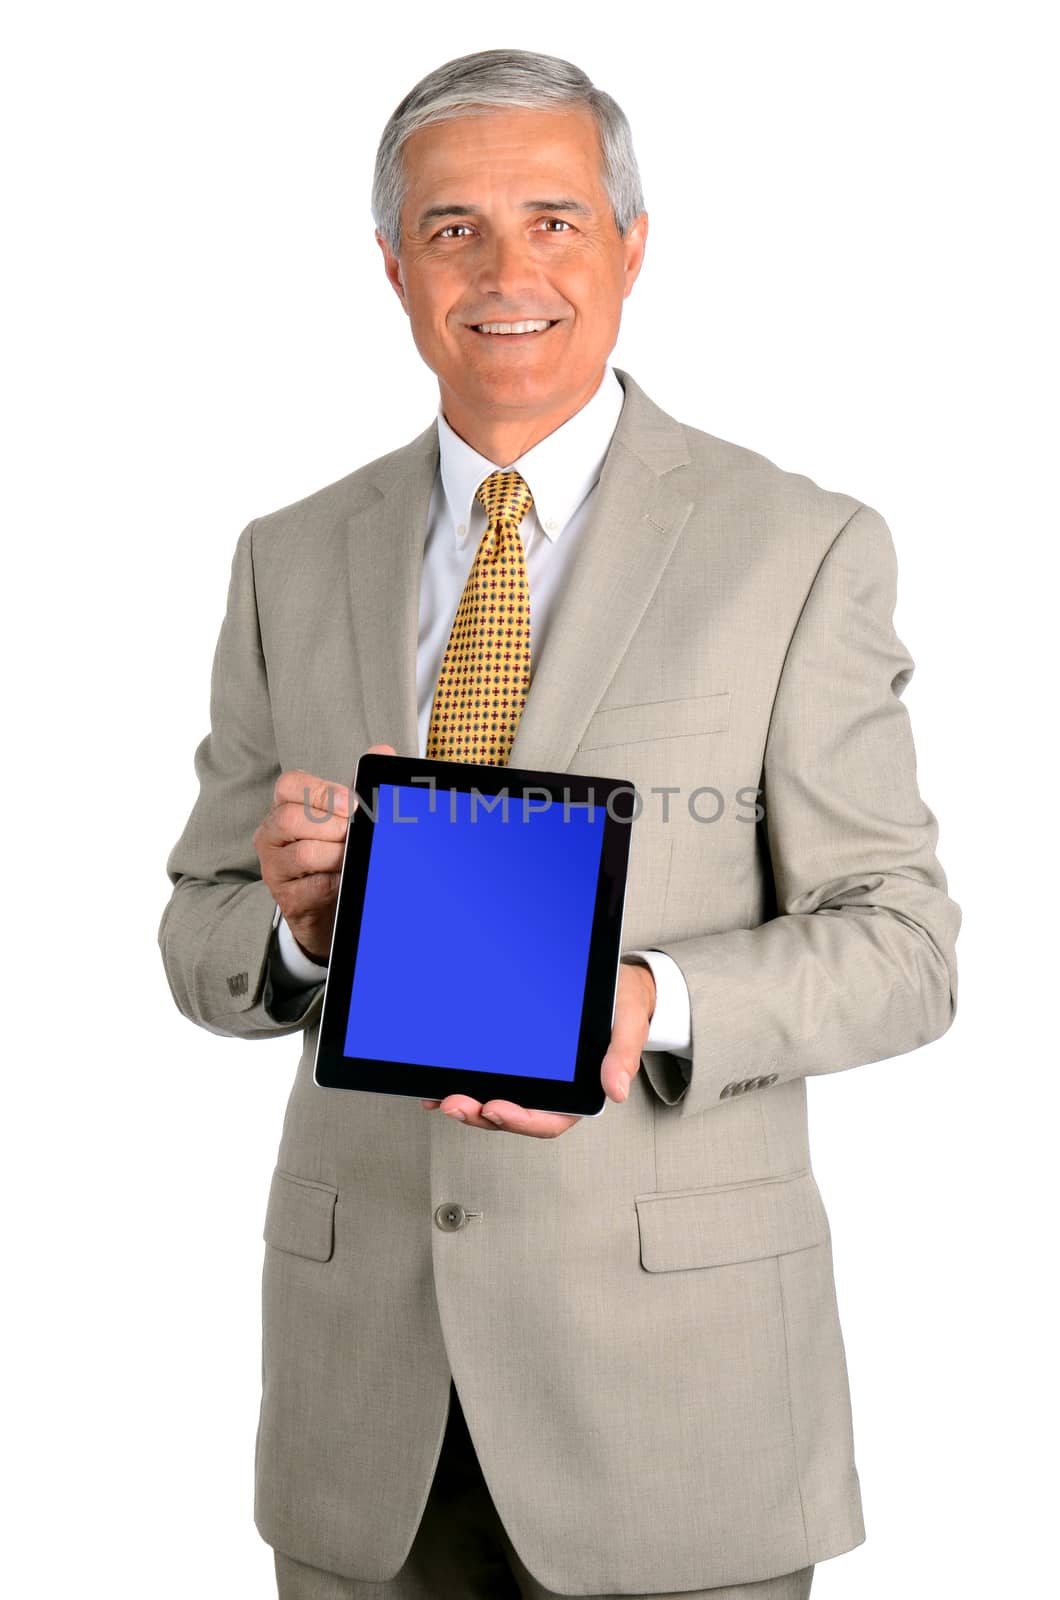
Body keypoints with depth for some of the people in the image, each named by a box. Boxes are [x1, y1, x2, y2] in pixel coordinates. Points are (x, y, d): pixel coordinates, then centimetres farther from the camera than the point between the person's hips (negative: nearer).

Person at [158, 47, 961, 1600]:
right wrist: (297, 917, -14)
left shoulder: (800, 549, -4)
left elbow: (899, 943, -5)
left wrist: (651, 1007, -23)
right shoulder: (292, 560, 6)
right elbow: (204, 947, 8)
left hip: (670, 1351, -3)